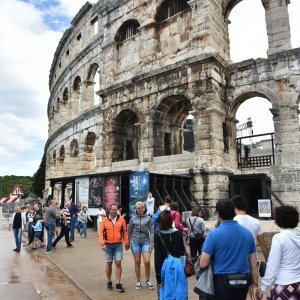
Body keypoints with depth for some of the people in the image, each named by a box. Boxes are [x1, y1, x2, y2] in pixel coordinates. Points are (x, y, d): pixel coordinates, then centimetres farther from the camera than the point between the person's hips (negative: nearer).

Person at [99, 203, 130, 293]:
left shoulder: (121, 219, -1)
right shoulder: (105, 220, -3)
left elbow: (125, 232, 4)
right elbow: (101, 232, -4)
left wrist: (127, 243, 5)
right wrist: (102, 243, -14)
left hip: (118, 245, 0)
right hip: (108, 245, 0)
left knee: (118, 263, -2)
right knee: (109, 264, 11)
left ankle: (118, 284, 8)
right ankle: (109, 282, 28)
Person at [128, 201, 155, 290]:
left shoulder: (148, 218, 0)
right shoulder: (133, 219, 2)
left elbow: (151, 231, 1)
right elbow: (129, 231, 10)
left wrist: (151, 243, -4)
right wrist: (129, 242, 10)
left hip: (145, 242, -1)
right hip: (135, 242, 1)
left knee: (147, 262, -6)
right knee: (137, 262, 8)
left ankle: (148, 281, 15)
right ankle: (138, 281, 23)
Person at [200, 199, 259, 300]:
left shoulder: (214, 234, -14)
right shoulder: (247, 233, 0)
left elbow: (203, 264, -13)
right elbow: (253, 264, 5)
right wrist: (255, 284, 16)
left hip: (223, 281, -4)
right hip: (243, 282, 5)